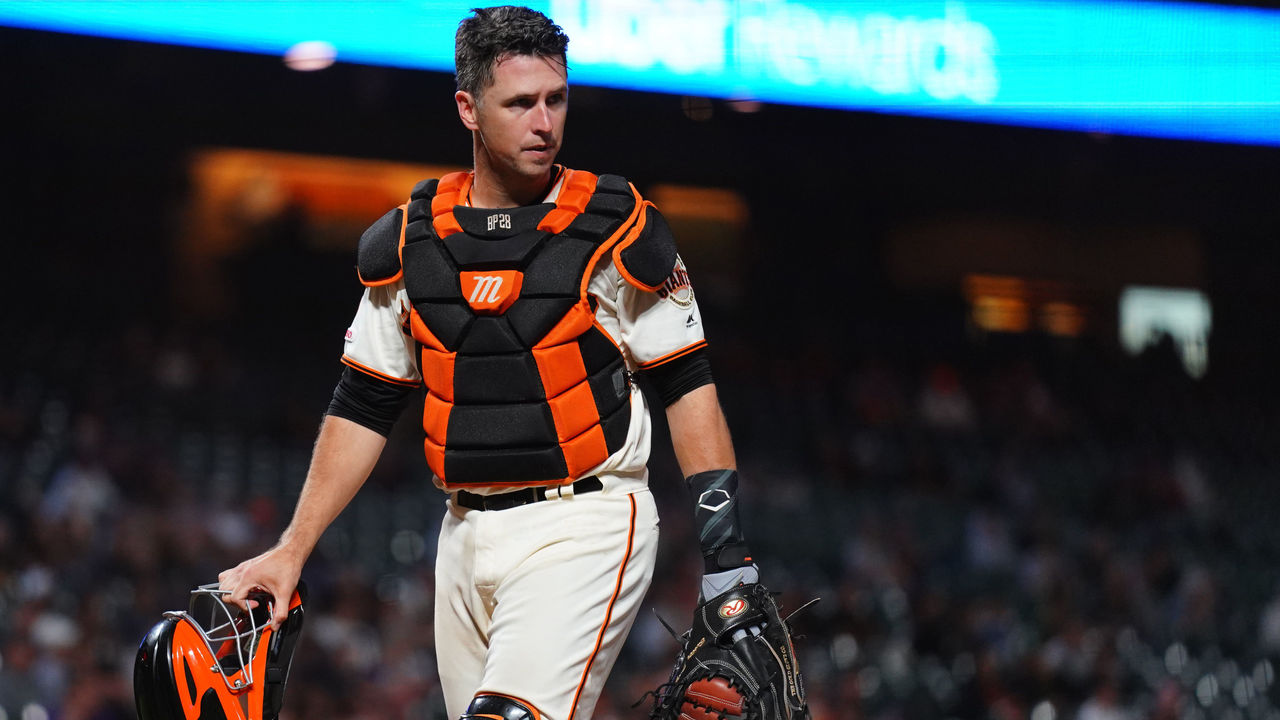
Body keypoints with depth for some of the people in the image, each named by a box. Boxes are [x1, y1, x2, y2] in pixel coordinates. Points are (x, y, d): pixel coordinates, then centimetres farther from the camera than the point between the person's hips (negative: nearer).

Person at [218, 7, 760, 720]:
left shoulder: (617, 230, -3)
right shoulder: (410, 243, 8)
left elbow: (688, 386, 0)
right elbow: (362, 408, 15)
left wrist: (728, 549, -7)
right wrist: (292, 551, 10)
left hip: (585, 526, -5)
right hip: (468, 537, 5)